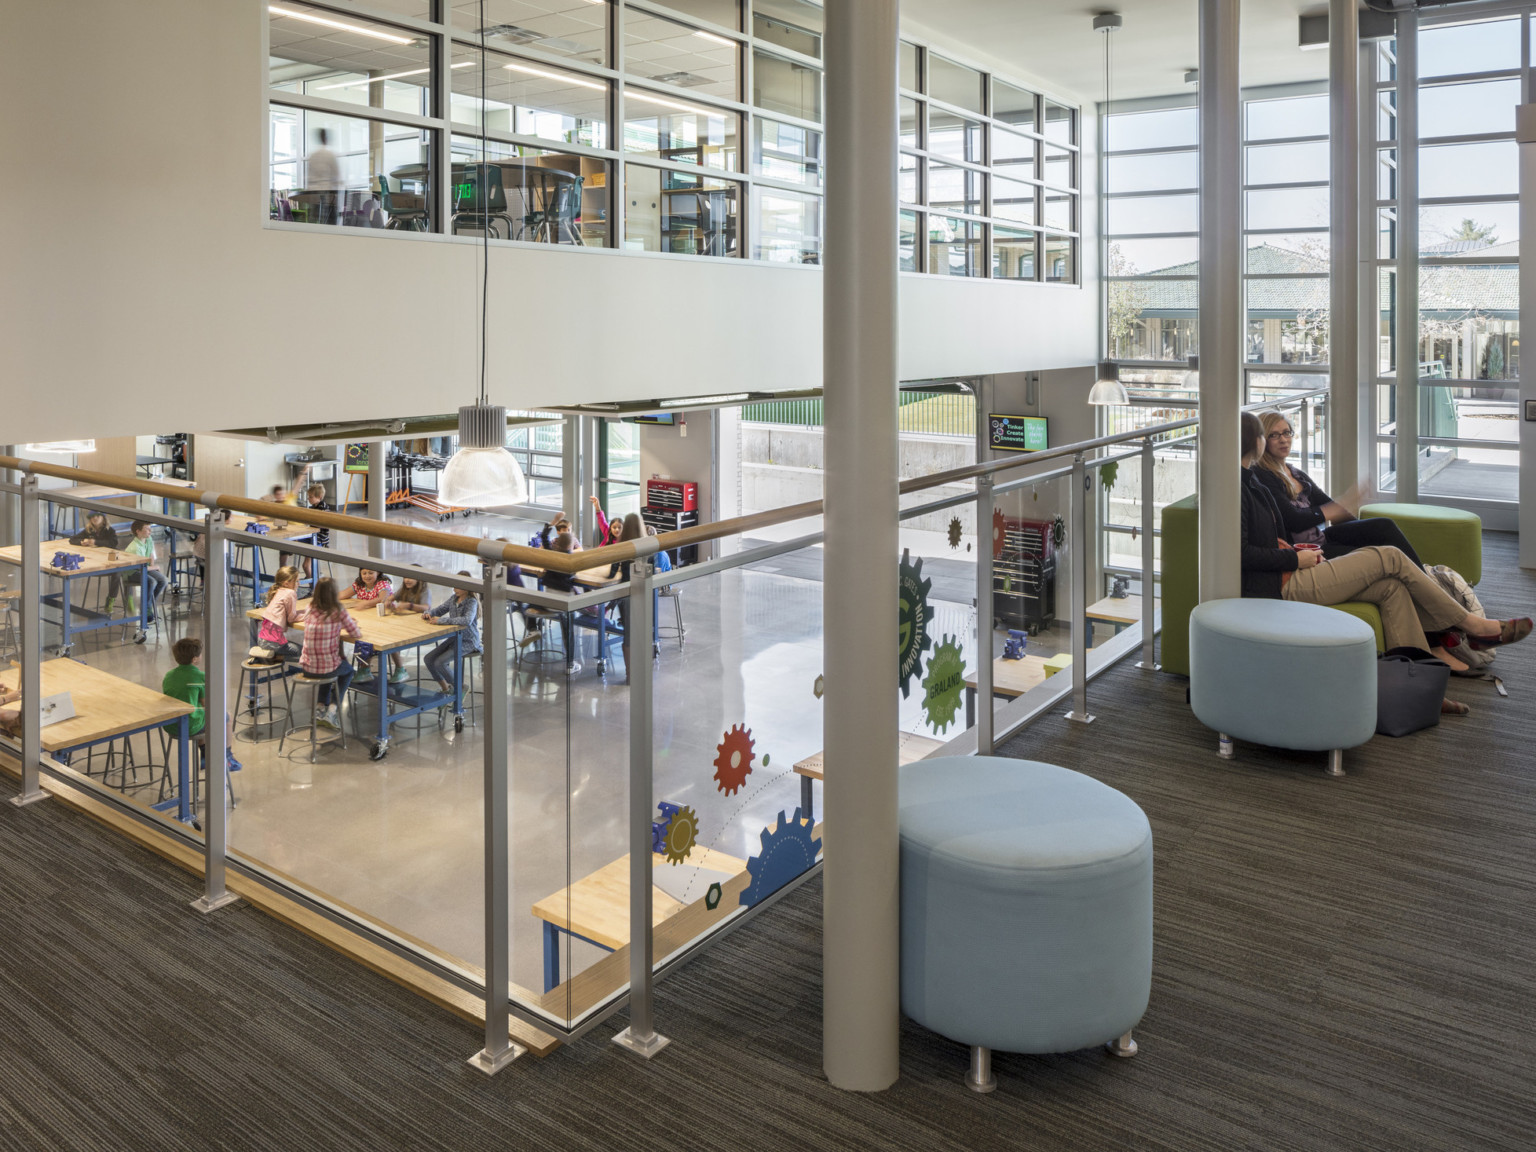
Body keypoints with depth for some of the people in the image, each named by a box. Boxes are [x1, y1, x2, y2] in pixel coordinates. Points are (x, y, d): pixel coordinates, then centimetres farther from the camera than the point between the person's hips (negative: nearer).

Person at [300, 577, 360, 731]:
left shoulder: (309, 609, 1)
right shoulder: (339, 612, -14)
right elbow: (357, 634, -5)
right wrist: (345, 624, 12)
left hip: (307, 666, 4)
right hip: (327, 667, -4)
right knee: (348, 670, 31)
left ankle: (322, 705, 31)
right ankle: (332, 709, 18)